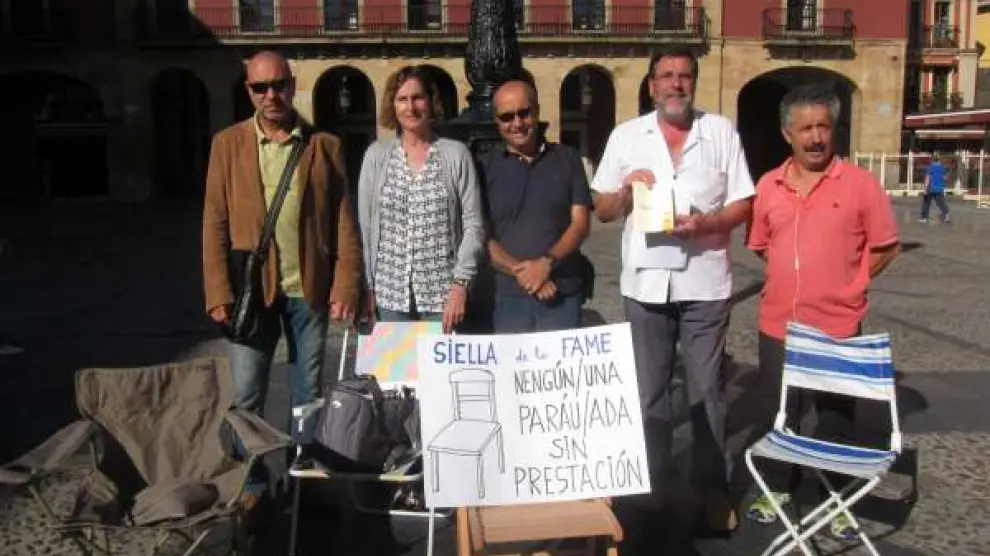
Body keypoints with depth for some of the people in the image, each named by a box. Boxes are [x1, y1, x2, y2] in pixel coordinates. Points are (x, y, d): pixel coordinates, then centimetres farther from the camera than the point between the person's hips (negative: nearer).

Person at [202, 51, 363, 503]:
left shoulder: (324, 145, 4)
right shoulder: (228, 144, 4)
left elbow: (343, 221, 1)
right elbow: (215, 222, 0)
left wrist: (346, 286, -7)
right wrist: (219, 293, -8)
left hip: (309, 290, 1)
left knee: (308, 395, 12)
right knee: (246, 398, 6)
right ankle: (249, 489, 20)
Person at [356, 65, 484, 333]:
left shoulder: (456, 154, 2)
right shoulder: (376, 155, 6)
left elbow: (473, 225, 0)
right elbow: (364, 226, 7)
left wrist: (461, 283, -9)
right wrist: (367, 287, 2)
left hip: (442, 291, -1)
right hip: (389, 293, 1)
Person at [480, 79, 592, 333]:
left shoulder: (567, 159, 7)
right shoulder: (485, 167, 5)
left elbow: (580, 223, 2)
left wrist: (547, 262, -15)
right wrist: (520, 271, -14)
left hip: (564, 295, 0)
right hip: (509, 296, 0)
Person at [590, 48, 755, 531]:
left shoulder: (721, 131, 4)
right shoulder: (625, 136, 6)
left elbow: (743, 204, 2)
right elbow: (602, 211, 8)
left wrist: (706, 223, -16)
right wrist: (627, 189, -12)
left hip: (705, 283, -1)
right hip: (646, 284, 1)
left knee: (707, 390, 9)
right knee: (647, 392, 9)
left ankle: (713, 490, 22)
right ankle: (649, 490, 22)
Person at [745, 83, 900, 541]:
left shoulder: (859, 183, -7)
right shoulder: (768, 186, 2)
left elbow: (885, 247, -1)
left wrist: (845, 285, -2)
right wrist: (803, 278, 8)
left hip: (838, 328, -2)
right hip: (778, 325, 3)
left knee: (836, 418, 11)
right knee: (778, 413, 15)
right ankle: (778, 489, 34)